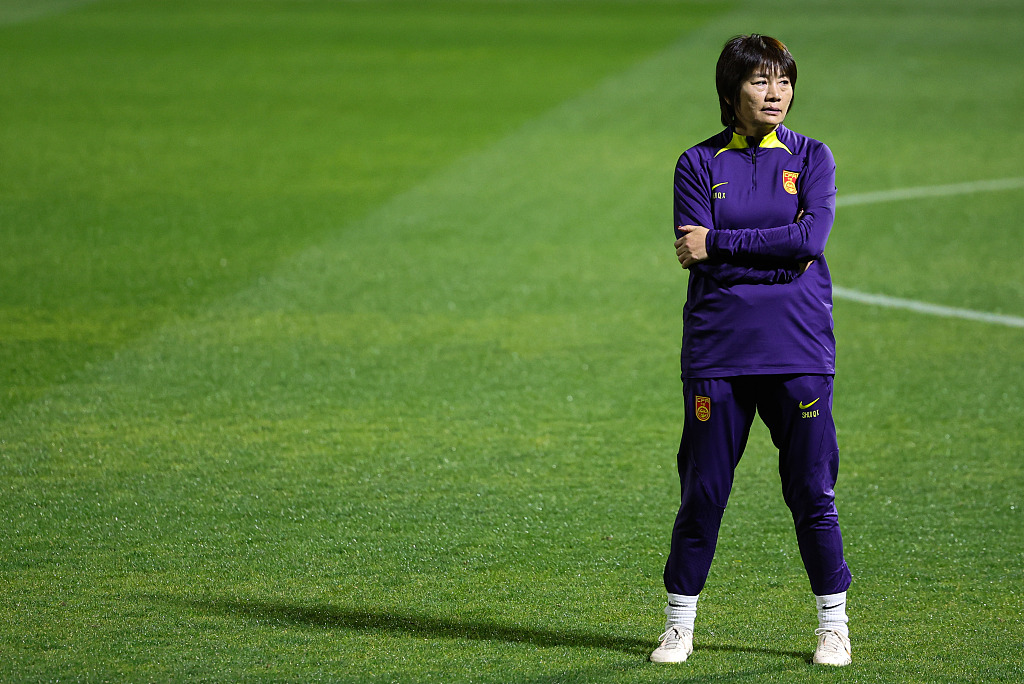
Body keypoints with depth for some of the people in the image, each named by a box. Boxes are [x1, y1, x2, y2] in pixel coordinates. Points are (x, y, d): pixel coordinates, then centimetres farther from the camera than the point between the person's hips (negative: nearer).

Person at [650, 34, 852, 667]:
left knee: (812, 492, 1)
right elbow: (697, 256, -7)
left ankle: (834, 625, 13)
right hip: (718, 348, 0)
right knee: (702, 492, 3)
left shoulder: (812, 158, 6)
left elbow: (812, 238, -11)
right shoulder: (700, 163, 6)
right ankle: (680, 625, 14)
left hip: (797, 352, 0)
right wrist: (782, 254, -12)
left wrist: (717, 244, -10)